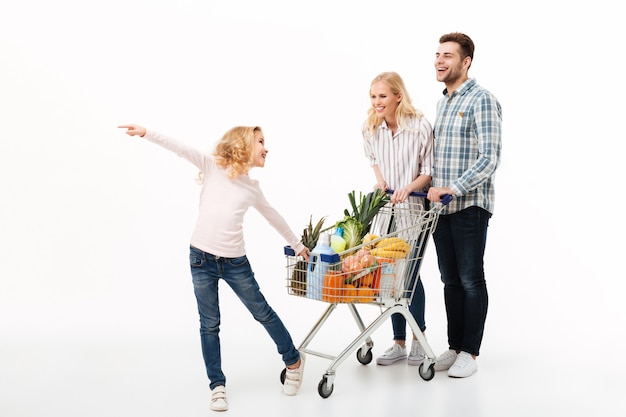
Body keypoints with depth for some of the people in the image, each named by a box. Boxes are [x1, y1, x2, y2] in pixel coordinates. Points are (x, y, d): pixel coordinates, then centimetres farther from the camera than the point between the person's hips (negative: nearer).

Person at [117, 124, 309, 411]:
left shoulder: (252, 188, 11)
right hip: (202, 258, -2)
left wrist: (297, 245, 34)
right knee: (209, 325, 4)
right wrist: (146, 133, -24)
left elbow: (273, 216, 25)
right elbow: (180, 148, -10)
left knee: (262, 313, 11)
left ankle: (293, 361, 31)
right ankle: (217, 386, 16)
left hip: (235, 261, 2)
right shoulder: (212, 166, 2)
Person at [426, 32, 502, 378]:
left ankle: (469, 353, 9)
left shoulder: (482, 101, -10)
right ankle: (454, 347, 21)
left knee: (470, 280, 0)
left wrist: (453, 188, -22)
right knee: (450, 280, 11)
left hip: (470, 206, -7)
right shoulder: (442, 102, 16)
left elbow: (490, 158, -18)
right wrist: (435, 191, 13)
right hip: (440, 205, 8)